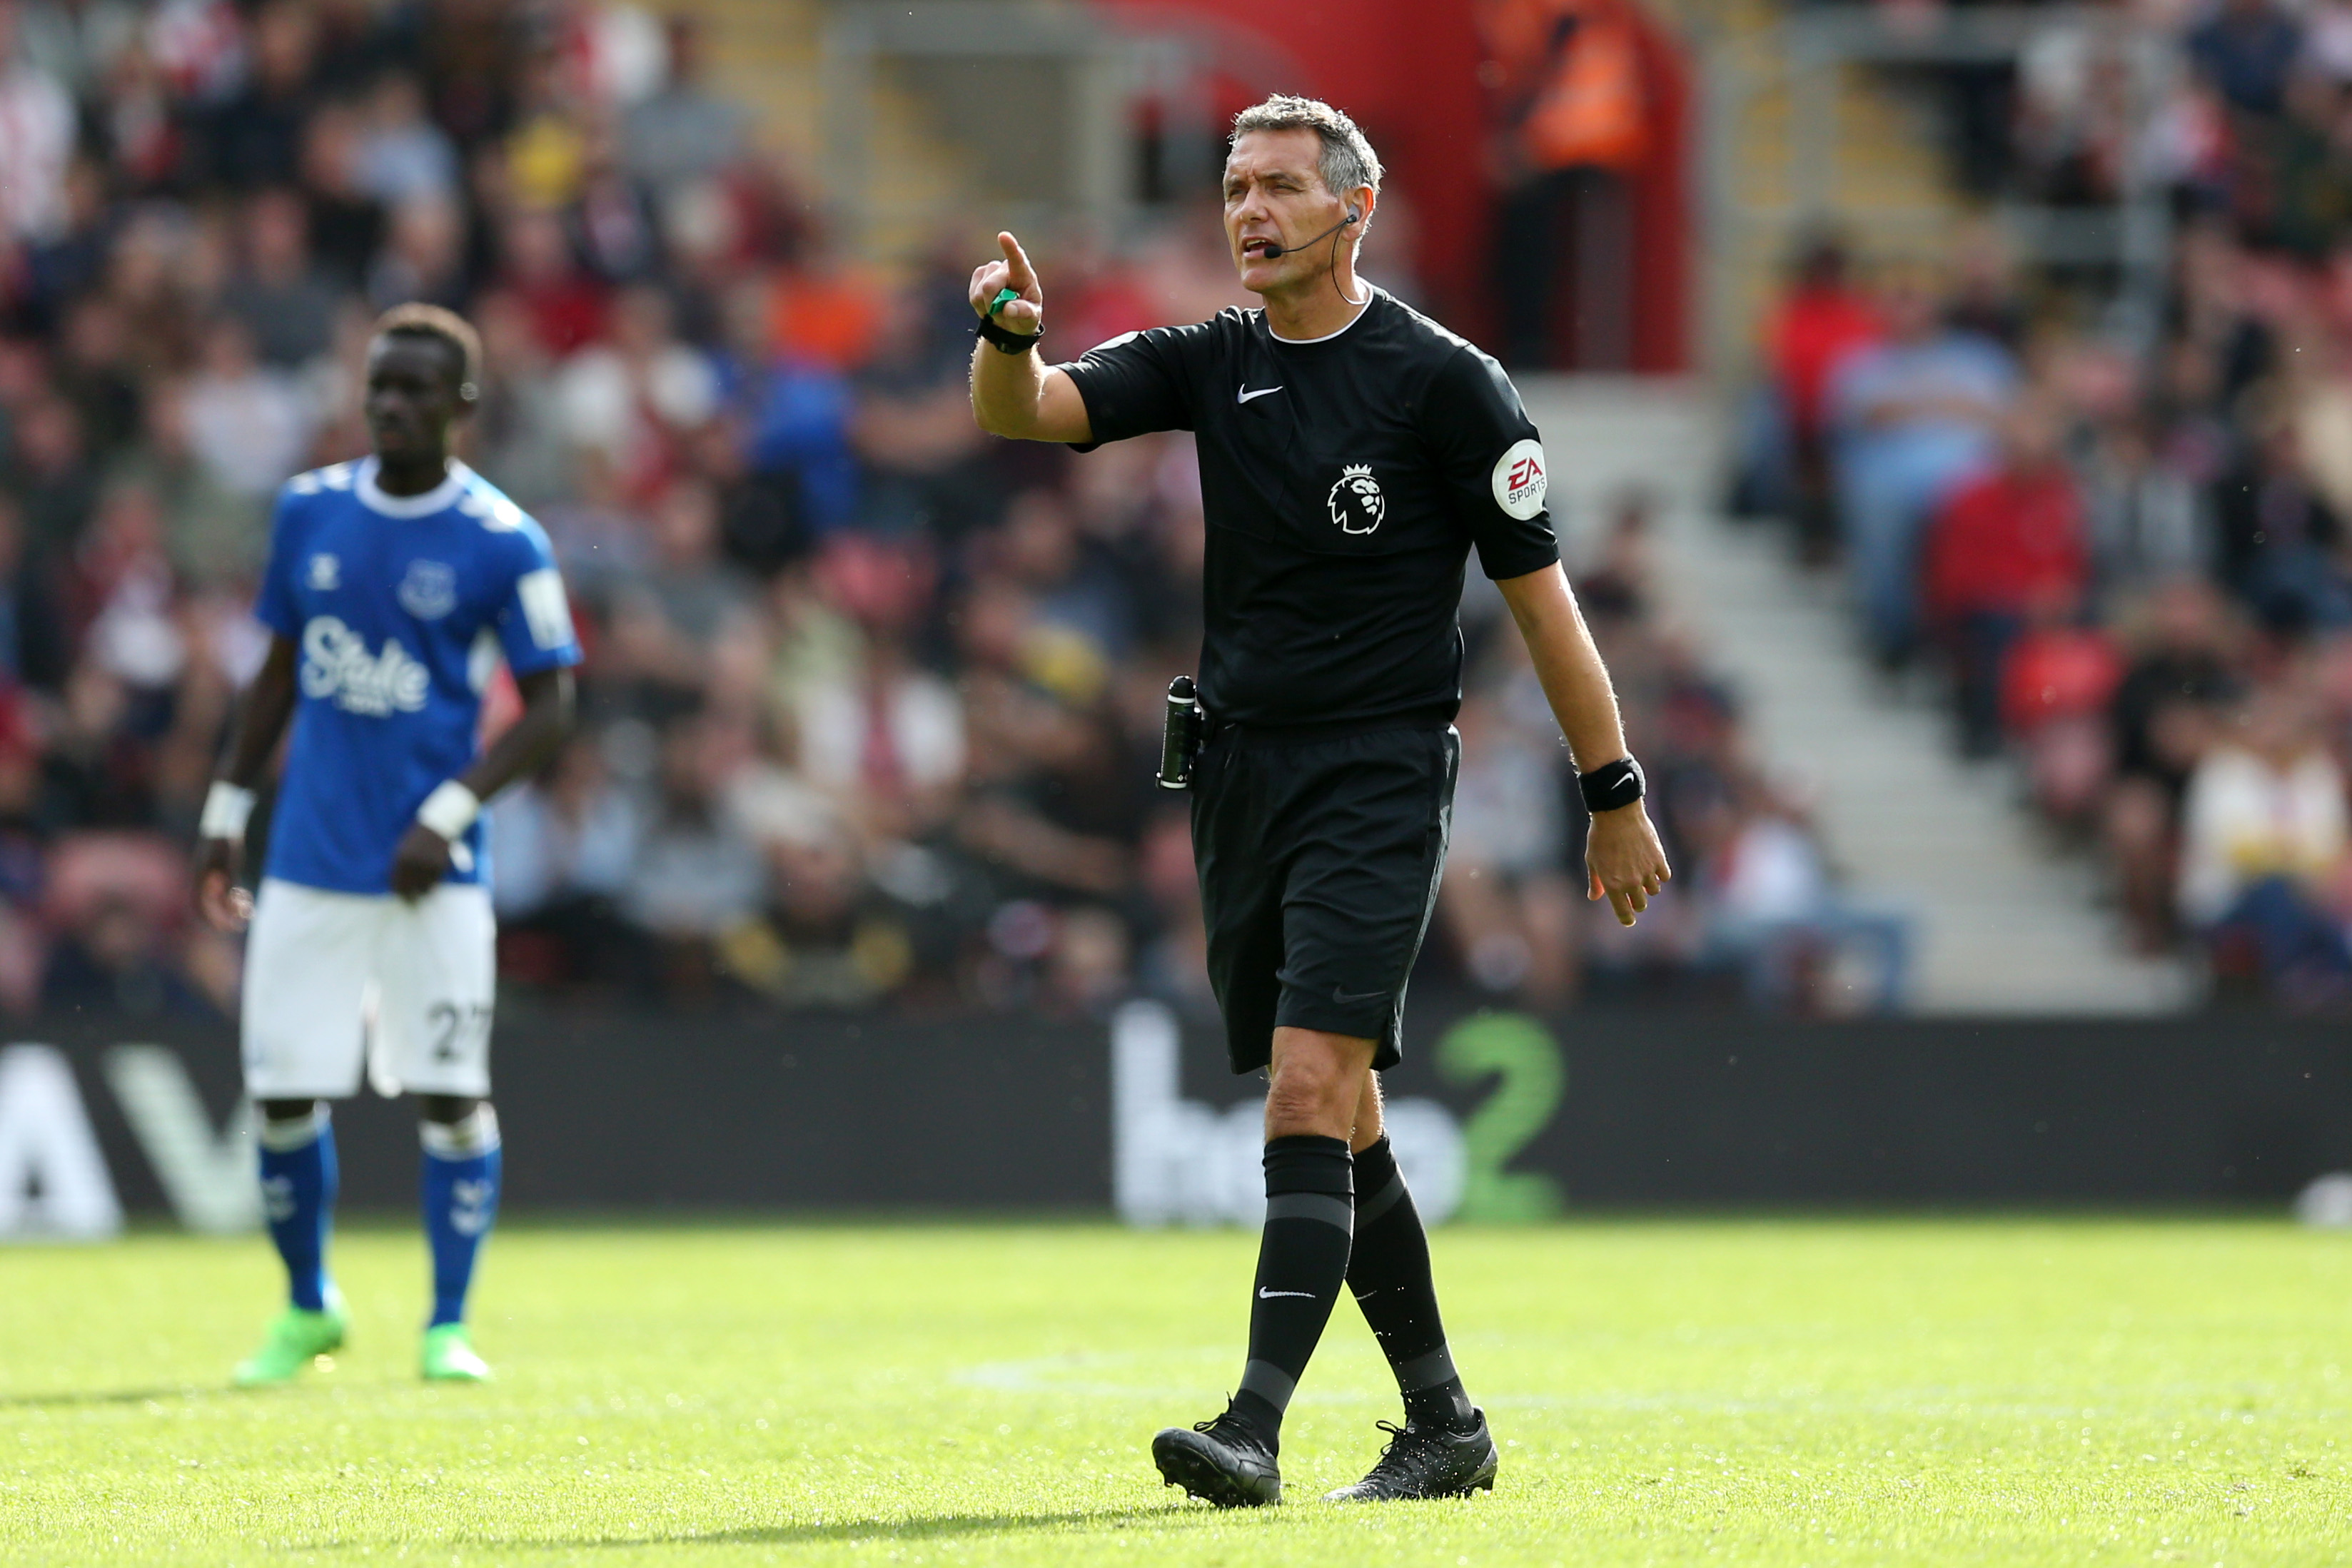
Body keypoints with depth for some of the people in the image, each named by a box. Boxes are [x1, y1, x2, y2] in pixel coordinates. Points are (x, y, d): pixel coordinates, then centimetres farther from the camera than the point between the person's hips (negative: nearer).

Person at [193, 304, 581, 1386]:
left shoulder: (503, 544, -7)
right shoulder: (309, 512, 6)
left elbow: (547, 709, -5)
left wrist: (448, 814, -16)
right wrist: (225, 815, 13)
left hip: (431, 869, -4)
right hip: (309, 853, 4)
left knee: (450, 1095, -4)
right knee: (283, 1093, 3)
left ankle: (448, 1327, 6)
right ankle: (307, 1307, 22)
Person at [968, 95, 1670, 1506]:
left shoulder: (1445, 382, -6)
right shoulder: (1209, 365, 8)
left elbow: (1541, 597, -2)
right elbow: (1025, 412, -4)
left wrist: (1616, 793, -1)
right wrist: (1010, 333, -28)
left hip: (1381, 775, -6)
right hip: (1244, 770, 6)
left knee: (1309, 1095, -17)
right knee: (1338, 1122, 10)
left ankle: (1258, 1429, -24)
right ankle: (1445, 1425, 21)